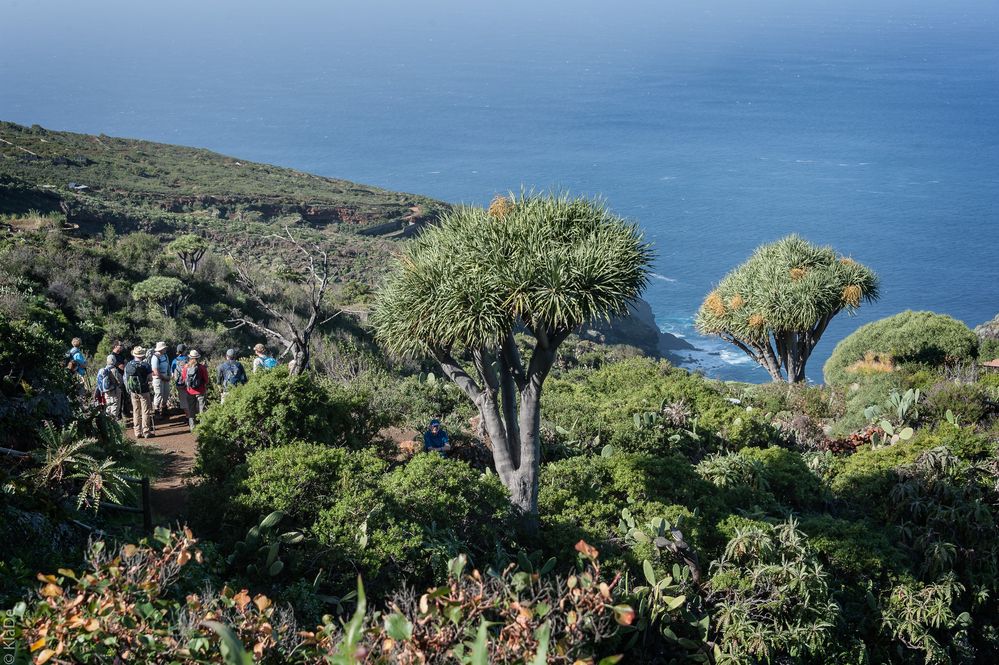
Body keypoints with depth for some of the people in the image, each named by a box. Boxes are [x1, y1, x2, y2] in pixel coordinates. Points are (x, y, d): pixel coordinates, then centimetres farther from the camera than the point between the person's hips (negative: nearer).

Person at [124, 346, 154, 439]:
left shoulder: (128, 365, 0)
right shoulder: (145, 365, -13)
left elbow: (125, 379, 5)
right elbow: (150, 377, -10)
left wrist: (128, 390, 17)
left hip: (133, 392, 4)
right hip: (144, 391, -4)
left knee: (136, 412, 12)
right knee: (145, 411, 2)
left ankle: (137, 432, 14)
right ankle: (146, 432, 1)